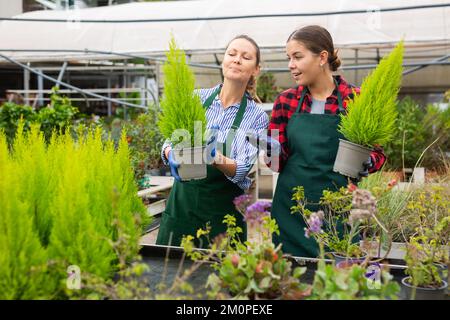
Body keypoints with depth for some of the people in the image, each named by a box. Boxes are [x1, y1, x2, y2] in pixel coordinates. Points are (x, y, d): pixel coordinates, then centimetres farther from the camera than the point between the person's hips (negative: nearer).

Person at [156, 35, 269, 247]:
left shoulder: (257, 116, -3)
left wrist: (215, 158, -33)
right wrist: (172, 154, -25)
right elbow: (169, 142, -2)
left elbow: (242, 170, -13)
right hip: (181, 203, 2)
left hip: (223, 211, -1)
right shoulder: (197, 98, 1)